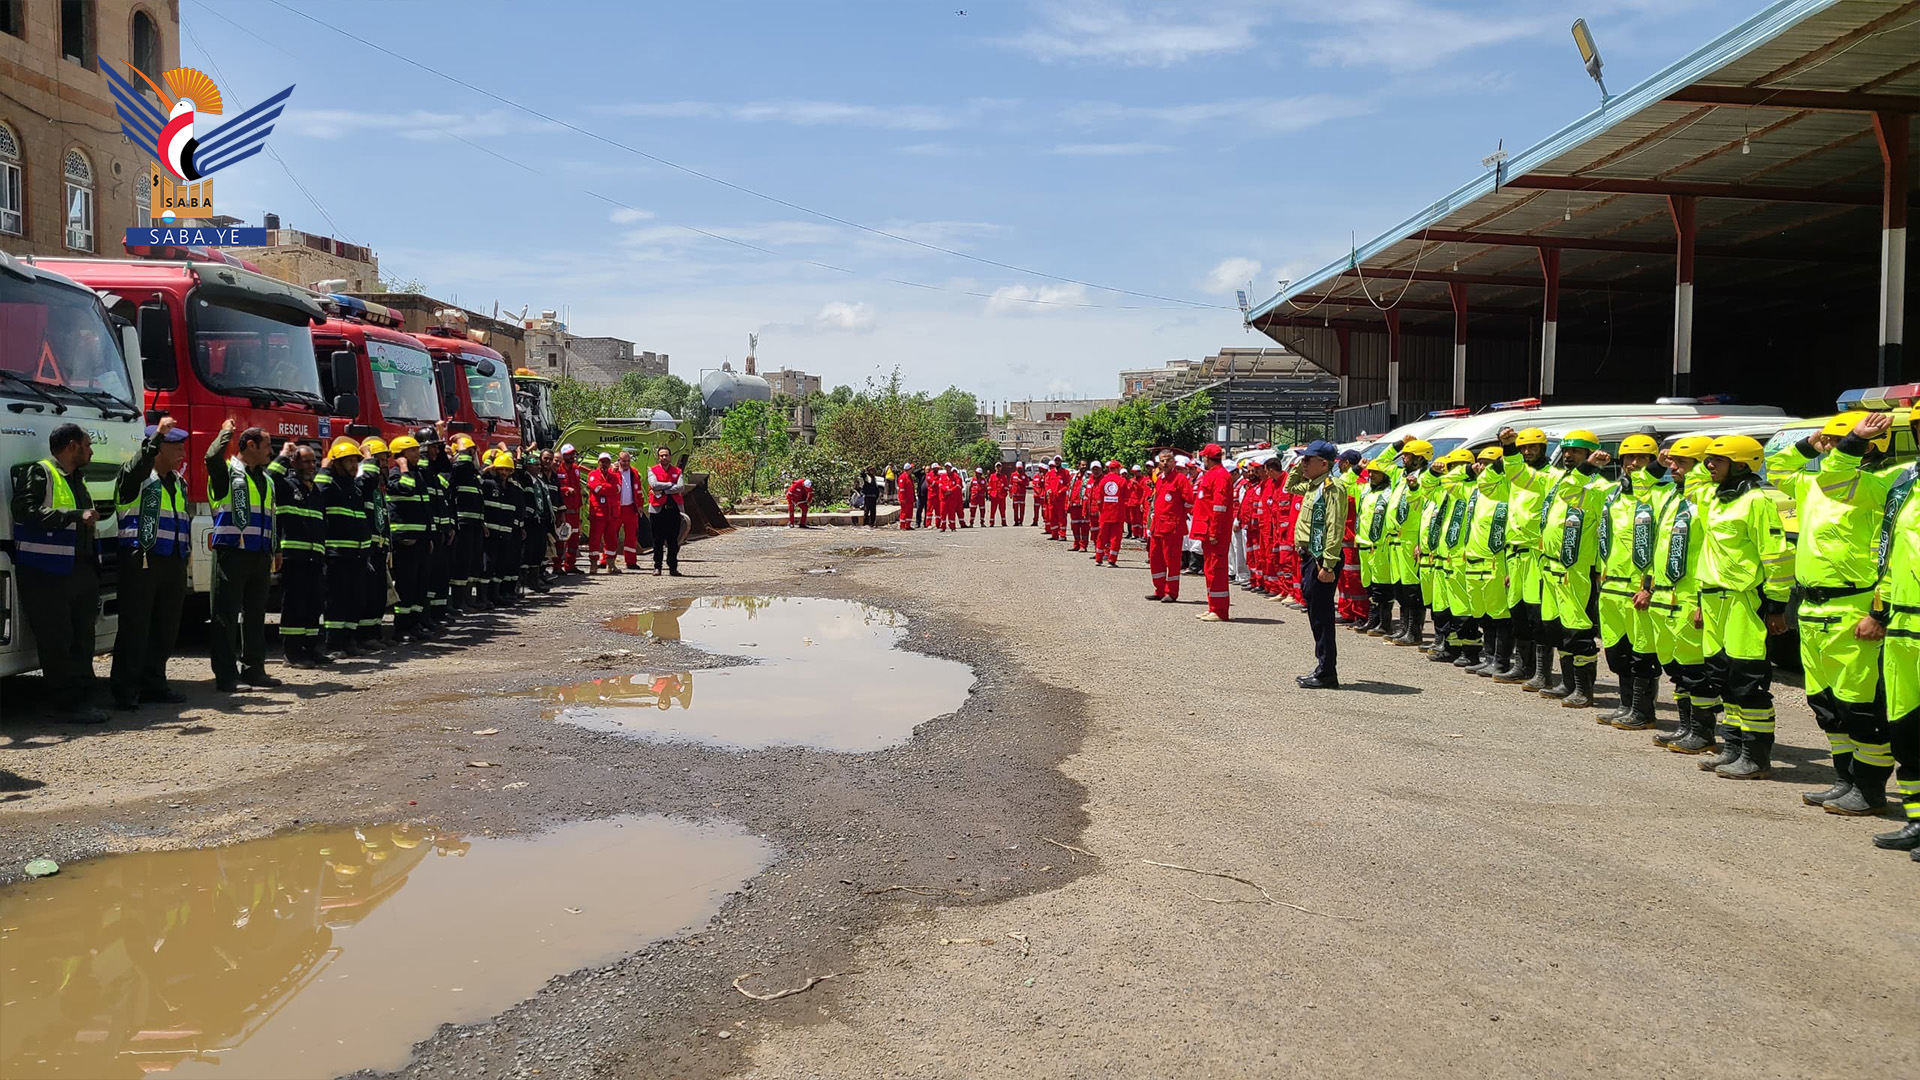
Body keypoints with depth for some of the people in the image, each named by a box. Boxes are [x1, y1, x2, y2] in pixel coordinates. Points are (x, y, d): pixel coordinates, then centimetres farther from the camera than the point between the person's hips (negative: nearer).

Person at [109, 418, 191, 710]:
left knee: (166, 628, 10)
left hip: (174, 563, 7)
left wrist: (187, 550, 20)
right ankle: (124, 690, -1)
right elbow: (140, 463, -27)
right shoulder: (136, 476, -3)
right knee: (135, 627, -6)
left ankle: (153, 684, 20)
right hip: (141, 561, -7)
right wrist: (157, 435, -39)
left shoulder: (179, 482, 20)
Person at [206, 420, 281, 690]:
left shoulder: (266, 480, 20)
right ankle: (226, 675, -2)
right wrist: (226, 432, -10)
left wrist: (272, 555, 20)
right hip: (232, 553, -7)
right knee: (226, 615, -4)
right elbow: (212, 457, -27)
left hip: (260, 556, 7)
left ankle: (254, 670, 18)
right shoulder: (227, 472, -2)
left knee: (256, 615, 11)